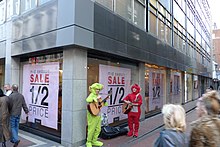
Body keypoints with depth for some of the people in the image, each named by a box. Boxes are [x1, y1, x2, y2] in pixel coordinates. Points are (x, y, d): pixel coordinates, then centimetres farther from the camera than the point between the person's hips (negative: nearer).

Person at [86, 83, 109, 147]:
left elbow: (104, 104, 21)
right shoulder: (92, 95, -11)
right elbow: (88, 100, -35)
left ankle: (94, 141, 30)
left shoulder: (98, 95, 14)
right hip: (92, 115, -8)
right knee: (91, 129, 2)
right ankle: (88, 142, 21)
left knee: (98, 129, 14)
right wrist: (96, 98, -32)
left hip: (98, 114, 8)